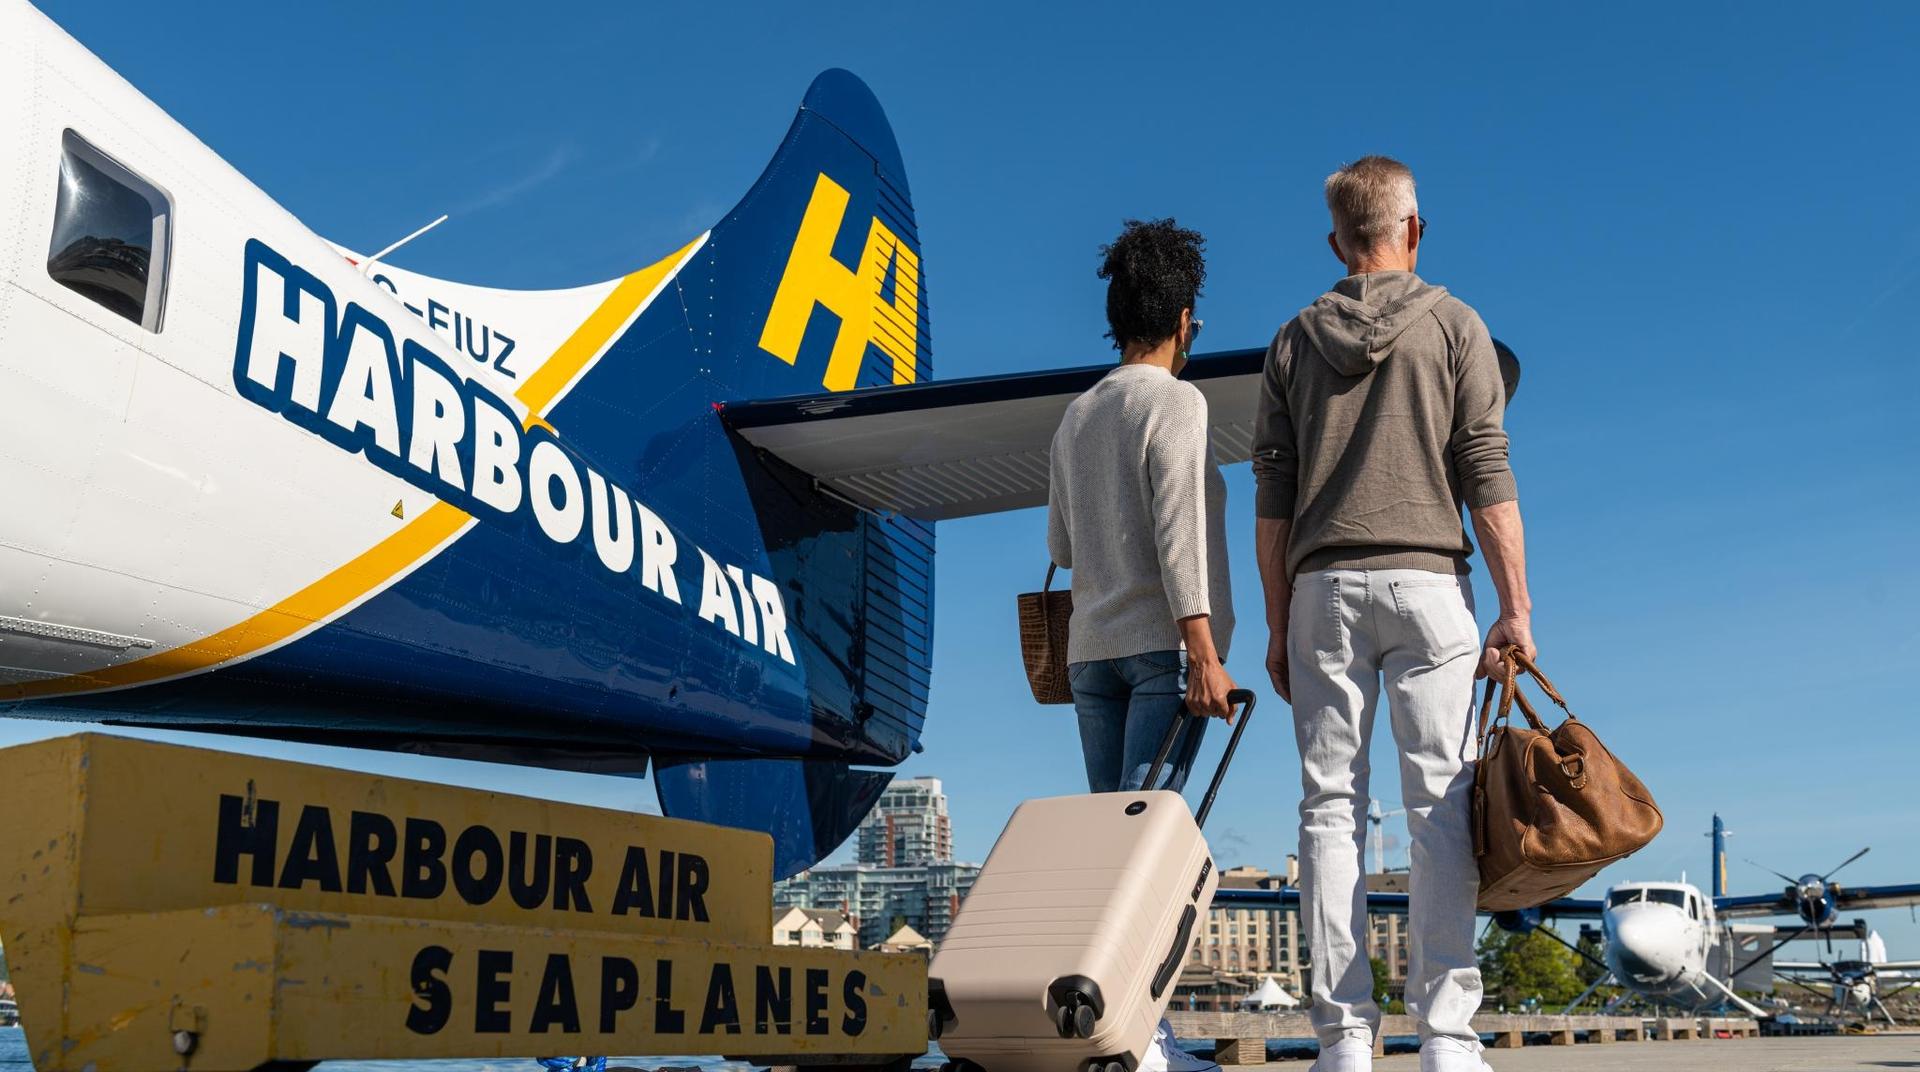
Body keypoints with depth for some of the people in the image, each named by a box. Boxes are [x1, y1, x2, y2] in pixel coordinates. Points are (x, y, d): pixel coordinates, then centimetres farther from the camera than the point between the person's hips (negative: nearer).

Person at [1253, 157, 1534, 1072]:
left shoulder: (1294, 342, 12)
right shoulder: (1453, 325, 5)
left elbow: (1272, 500, 8)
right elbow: (1486, 477, -3)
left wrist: (1276, 625, 11)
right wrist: (1516, 607, -1)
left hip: (1323, 589, 2)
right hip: (1426, 583, -2)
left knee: (1330, 809, 1)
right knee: (1440, 807, -2)